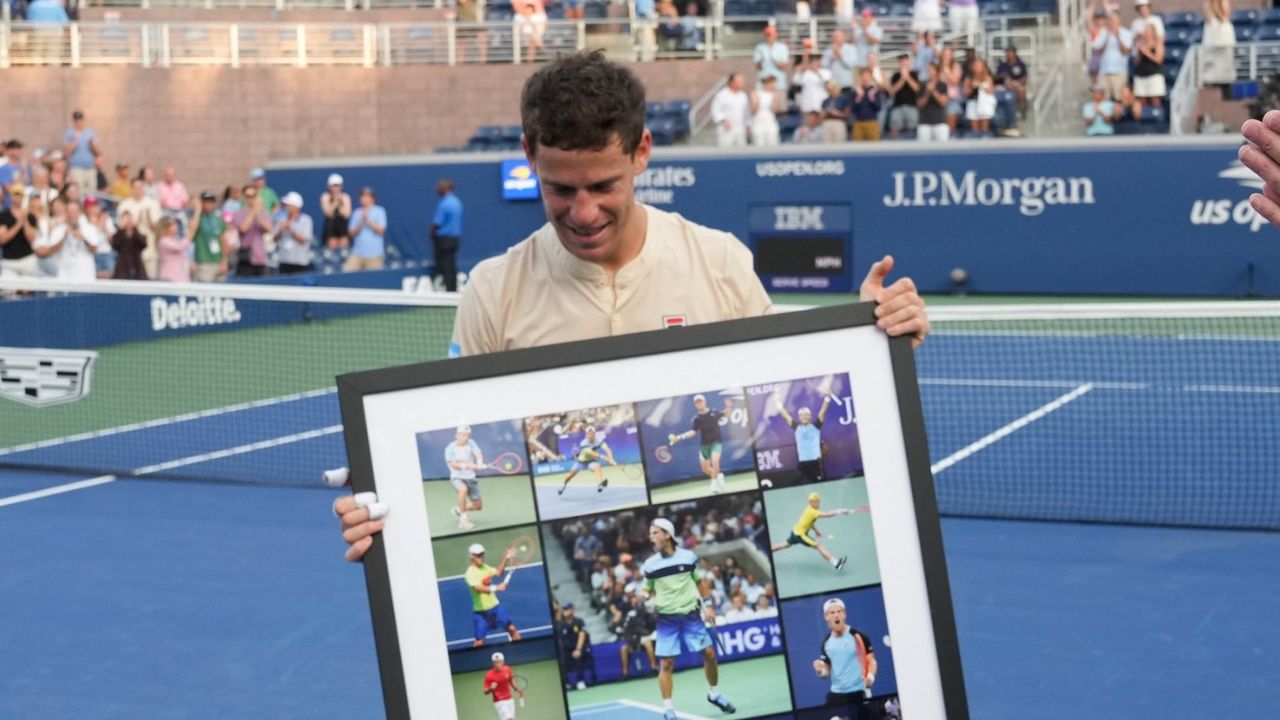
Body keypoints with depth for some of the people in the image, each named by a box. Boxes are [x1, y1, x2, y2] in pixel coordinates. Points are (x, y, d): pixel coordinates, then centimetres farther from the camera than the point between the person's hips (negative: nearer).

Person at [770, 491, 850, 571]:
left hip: (795, 531, 10)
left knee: (785, 545, 27)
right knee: (819, 546, -17)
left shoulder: (809, 508, 3)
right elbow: (826, 514, -38)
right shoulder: (812, 511, -26)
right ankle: (836, 563, -26)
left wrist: (816, 530, 12)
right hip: (800, 534, -10)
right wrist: (839, 511, -41)